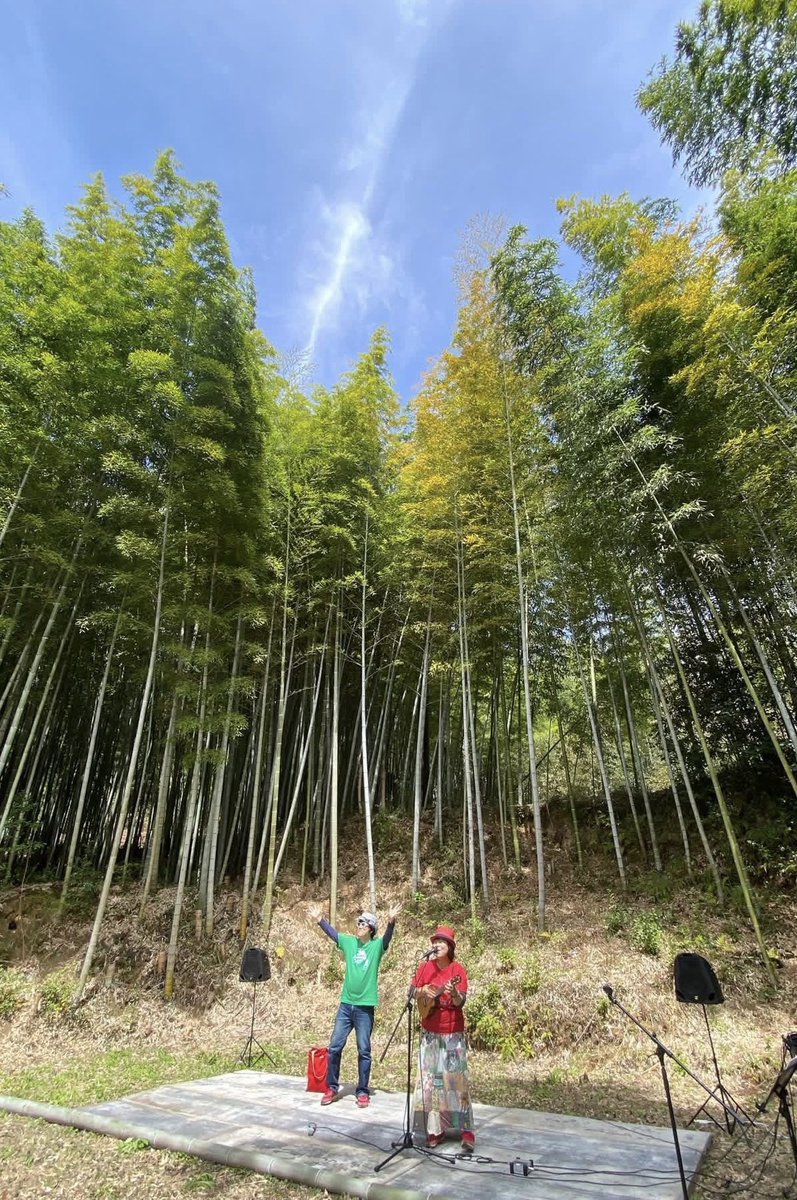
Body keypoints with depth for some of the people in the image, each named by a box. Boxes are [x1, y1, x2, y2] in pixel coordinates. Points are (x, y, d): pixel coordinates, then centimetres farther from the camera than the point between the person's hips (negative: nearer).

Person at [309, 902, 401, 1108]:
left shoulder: (377, 945, -9)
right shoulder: (349, 942, 3)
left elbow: (387, 937, -27)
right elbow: (332, 933, 1)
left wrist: (391, 921, -49)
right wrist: (320, 920, -16)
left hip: (365, 1006, -3)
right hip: (346, 1004, 3)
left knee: (364, 1050, 6)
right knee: (335, 1046, 8)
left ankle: (363, 1092, 21)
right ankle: (332, 1087, 25)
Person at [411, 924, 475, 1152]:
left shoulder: (458, 970, -12)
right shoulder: (425, 967, -2)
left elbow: (461, 1003, -17)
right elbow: (413, 993, 6)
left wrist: (454, 993, -38)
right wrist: (423, 991, -14)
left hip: (452, 1033, -3)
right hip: (430, 1032, 4)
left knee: (455, 1079, -4)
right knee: (430, 1079, 8)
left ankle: (466, 1132, 6)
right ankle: (435, 1128, 21)